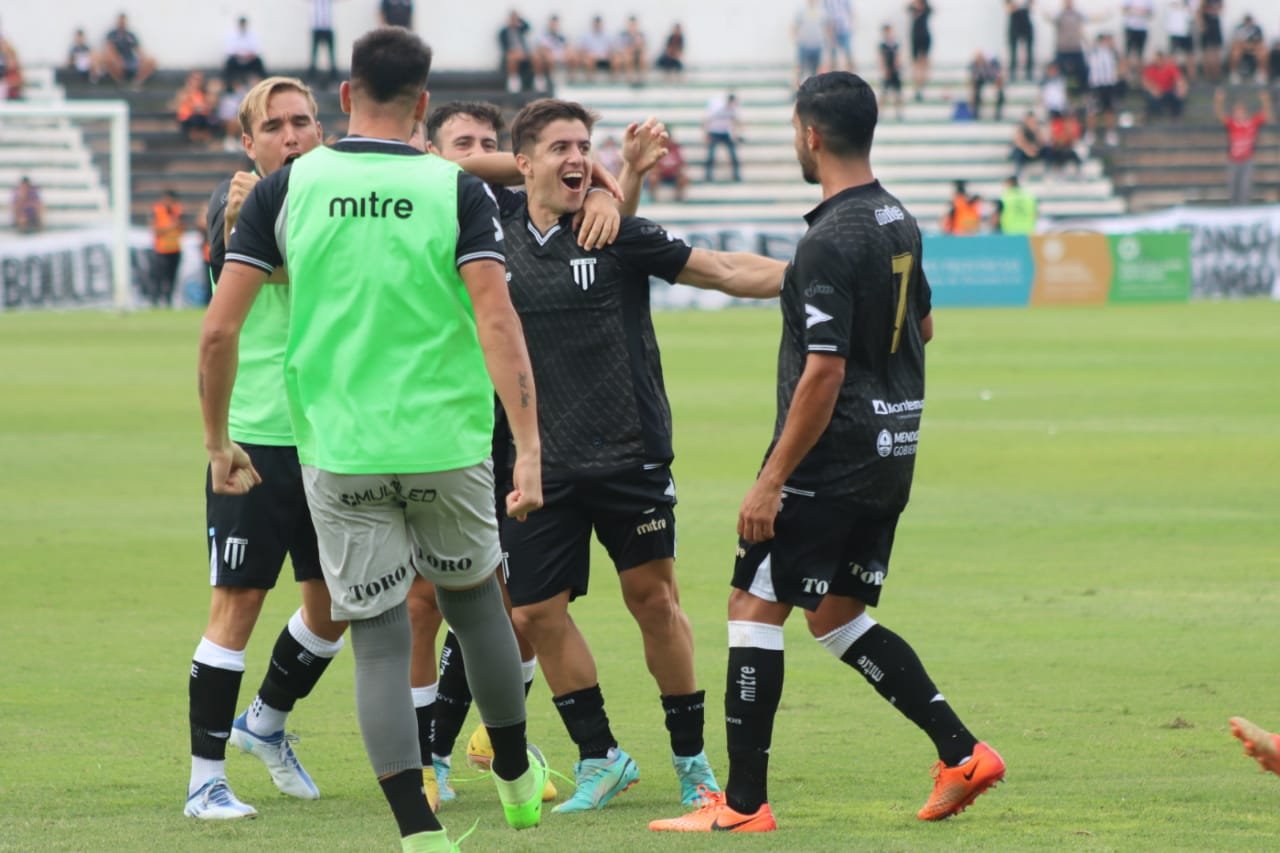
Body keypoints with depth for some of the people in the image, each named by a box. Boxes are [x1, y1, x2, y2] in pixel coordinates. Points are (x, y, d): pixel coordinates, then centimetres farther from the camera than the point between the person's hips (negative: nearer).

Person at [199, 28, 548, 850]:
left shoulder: (286, 188, -1)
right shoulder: (458, 191, -4)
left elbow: (219, 330, -3)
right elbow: (497, 321, -15)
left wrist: (218, 442, 10)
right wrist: (530, 450, -18)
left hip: (338, 453, 0)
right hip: (446, 444, 0)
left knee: (380, 641, 5)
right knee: (475, 596, 24)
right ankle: (517, 780, 37)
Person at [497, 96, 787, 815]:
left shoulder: (616, 232, -5)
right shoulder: (498, 235, 3)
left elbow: (723, 270, -6)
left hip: (629, 454, -3)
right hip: (540, 465, 3)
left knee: (653, 596, -1)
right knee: (536, 613, 0)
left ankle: (692, 757, 13)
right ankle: (600, 758, 16)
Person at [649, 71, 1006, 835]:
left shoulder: (830, 243, -19)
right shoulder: (900, 222, 9)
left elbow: (824, 374, -22)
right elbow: (923, 327, 24)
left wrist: (771, 481, -19)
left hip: (830, 457, -9)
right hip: (893, 455, 9)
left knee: (754, 610, -2)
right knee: (838, 617, 18)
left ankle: (744, 803, -2)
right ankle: (961, 752, 12)